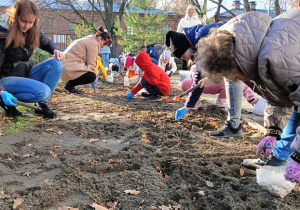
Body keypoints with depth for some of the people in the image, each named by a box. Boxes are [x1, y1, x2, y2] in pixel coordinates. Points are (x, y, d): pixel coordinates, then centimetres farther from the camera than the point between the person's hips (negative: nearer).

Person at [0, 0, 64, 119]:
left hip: (25, 73, 7)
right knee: (43, 92, -31)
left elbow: (46, 43, 19)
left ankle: (42, 104, -11)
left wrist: (55, 50, -6)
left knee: (56, 63, -16)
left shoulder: (32, 32, 0)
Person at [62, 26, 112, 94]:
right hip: (68, 67, -11)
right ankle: (70, 85, -4)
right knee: (91, 76, -19)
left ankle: (70, 84, 12)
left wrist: (94, 77, 14)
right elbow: (91, 64, -12)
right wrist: (94, 79, -3)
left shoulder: (88, 40, 22)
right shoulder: (93, 43, -9)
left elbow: (88, 61, 20)